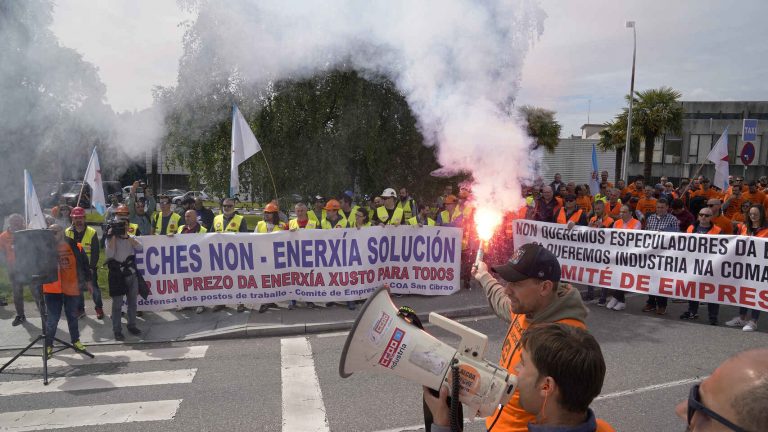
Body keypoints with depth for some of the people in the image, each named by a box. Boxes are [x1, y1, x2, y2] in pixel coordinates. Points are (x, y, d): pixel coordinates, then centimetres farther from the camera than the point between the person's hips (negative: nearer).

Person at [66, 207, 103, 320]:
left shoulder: (92, 233, -10)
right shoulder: (67, 232, -1)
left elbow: (95, 252, -8)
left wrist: (91, 267, -13)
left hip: (90, 267, -3)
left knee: (94, 288, 0)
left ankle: (99, 308, 17)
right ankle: (80, 309, 26)